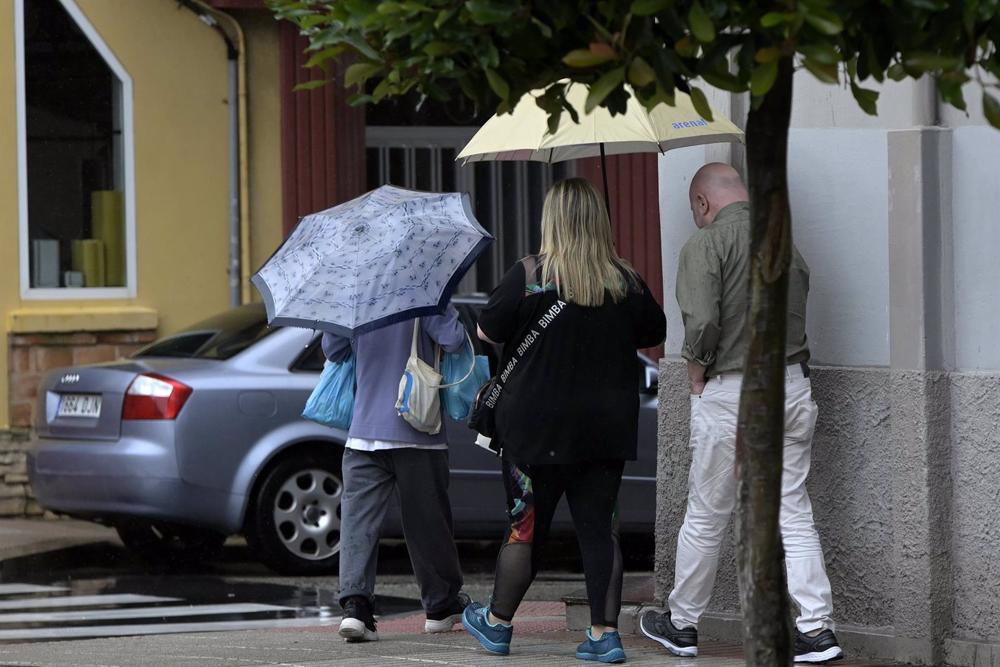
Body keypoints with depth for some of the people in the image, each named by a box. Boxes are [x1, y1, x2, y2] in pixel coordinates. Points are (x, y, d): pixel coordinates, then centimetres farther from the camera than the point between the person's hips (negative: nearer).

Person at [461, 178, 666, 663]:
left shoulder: (530, 276, -12)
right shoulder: (626, 282, -2)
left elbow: (487, 331, -7)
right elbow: (654, 335, 11)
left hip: (538, 427, -3)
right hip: (607, 429, 3)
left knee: (526, 527, 7)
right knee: (598, 527, 6)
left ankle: (497, 623, 21)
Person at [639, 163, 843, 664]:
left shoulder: (707, 243, -9)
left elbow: (702, 322, -19)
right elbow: (797, 315, 9)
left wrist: (696, 375, -5)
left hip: (729, 394, -5)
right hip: (793, 386, 5)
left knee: (705, 516, 7)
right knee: (793, 513, 6)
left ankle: (682, 624, 20)